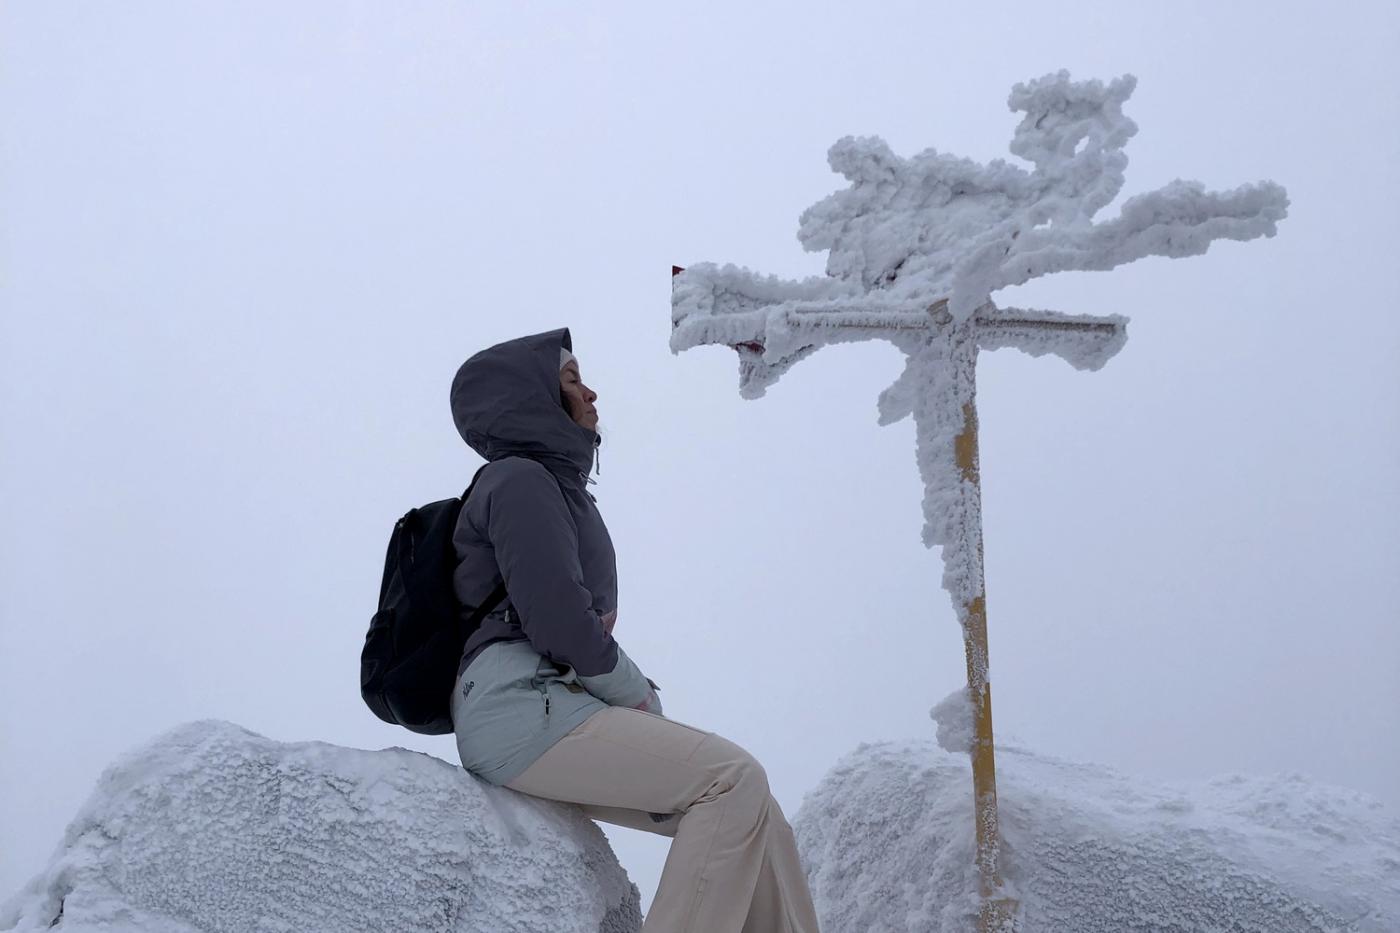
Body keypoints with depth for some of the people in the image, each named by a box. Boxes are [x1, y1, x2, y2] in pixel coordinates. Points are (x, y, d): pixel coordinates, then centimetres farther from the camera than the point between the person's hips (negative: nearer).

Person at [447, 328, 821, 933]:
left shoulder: (556, 485, 26)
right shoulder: (519, 479, -3)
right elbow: (556, 617, -16)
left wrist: (634, 699, 5)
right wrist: (641, 696, -4)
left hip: (551, 703, 9)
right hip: (519, 705, -9)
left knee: (751, 816, 0)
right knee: (733, 780, -20)